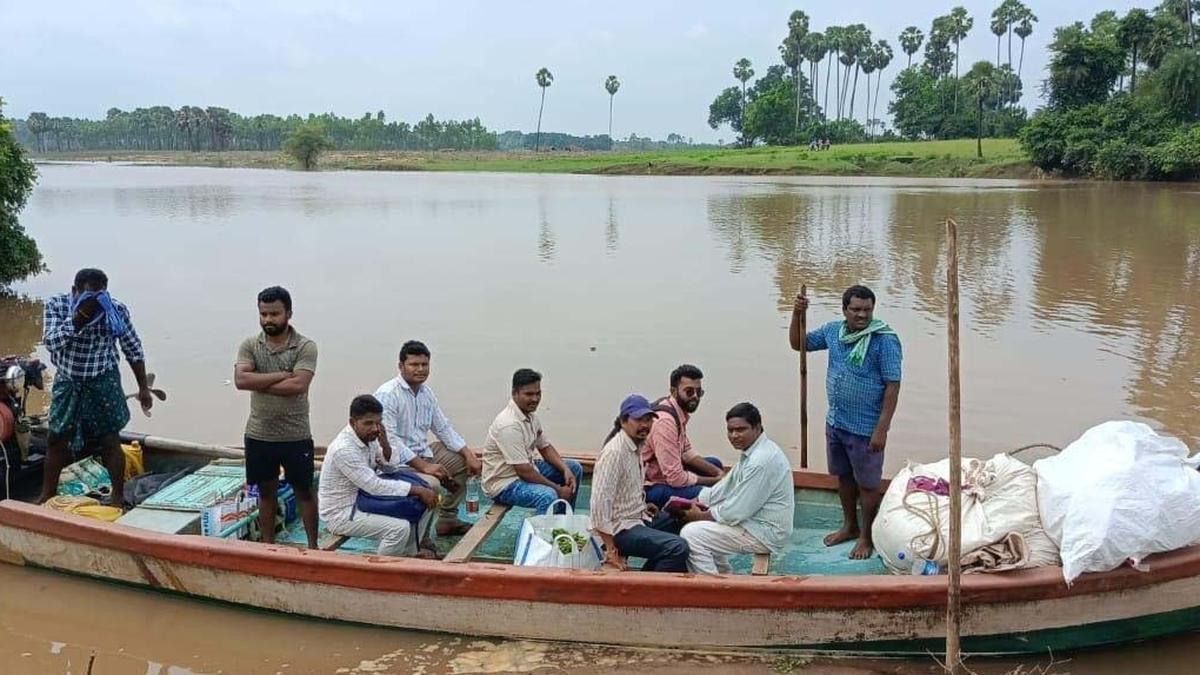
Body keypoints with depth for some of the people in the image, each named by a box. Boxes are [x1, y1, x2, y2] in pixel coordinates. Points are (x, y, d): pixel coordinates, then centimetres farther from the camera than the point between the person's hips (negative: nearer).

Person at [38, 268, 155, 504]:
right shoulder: (56, 305, -12)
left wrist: (143, 388, -3)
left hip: (104, 384, -2)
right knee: (55, 440, 10)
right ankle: (46, 496, 27)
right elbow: (51, 342, -24)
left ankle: (118, 497, 16)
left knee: (110, 441, 2)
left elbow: (133, 350, -6)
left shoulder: (116, 310, -15)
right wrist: (78, 317, -35)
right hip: (67, 383, 2)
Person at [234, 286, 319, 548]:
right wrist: (281, 374, -19)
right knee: (266, 491, 17)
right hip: (259, 435, 3)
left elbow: (297, 386, -21)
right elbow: (240, 380, -15)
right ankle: (268, 545, 30)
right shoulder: (249, 345, 0)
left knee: (304, 492, 10)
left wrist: (258, 382, -14)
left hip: (296, 436, -3)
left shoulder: (305, 347, -9)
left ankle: (312, 546, 23)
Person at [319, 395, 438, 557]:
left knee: (424, 501, 2)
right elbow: (374, 486, -29)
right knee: (399, 527, -29)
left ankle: (409, 552, 14)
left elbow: (392, 468, 5)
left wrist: (385, 445, -15)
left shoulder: (369, 437, -1)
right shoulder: (343, 449, -27)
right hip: (341, 514, -9)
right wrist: (418, 490, -27)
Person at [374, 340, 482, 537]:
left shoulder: (426, 393, 9)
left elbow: (444, 428, 15)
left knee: (461, 461, 11)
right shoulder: (387, 394, -18)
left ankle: (447, 519, 16)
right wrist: (424, 466, -29)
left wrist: (469, 454, 1)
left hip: (423, 452, 10)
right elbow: (389, 440, -25)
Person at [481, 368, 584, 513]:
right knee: (548, 496, -35)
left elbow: (545, 447, 14)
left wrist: (566, 470, -4)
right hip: (504, 484, -10)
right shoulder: (509, 424, -27)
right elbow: (523, 470, -28)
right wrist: (558, 489, -21)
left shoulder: (530, 416, 3)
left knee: (575, 468, 12)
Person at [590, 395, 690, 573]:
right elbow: (600, 502, -25)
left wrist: (642, 506, 11)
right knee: (678, 548, -23)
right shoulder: (614, 452, -20)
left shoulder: (635, 447, 10)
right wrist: (610, 550, -23)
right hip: (620, 528, -10)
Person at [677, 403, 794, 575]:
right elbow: (727, 486, 13)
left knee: (691, 535, -14)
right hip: (756, 521, 10)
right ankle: (722, 576, 25)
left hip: (765, 533, -10)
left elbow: (736, 511, -24)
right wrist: (693, 503, 2)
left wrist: (700, 516, -10)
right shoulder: (752, 452, 7)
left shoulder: (761, 460, -25)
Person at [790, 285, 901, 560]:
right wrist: (797, 315, -6)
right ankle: (850, 526, 40)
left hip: (865, 428, -6)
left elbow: (893, 386, -18)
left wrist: (882, 429, -20)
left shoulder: (884, 339, -18)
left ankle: (866, 536, 27)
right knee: (843, 476, 21)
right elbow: (798, 344, 13)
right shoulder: (833, 330, 1)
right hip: (835, 422, 6)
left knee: (867, 484, 9)